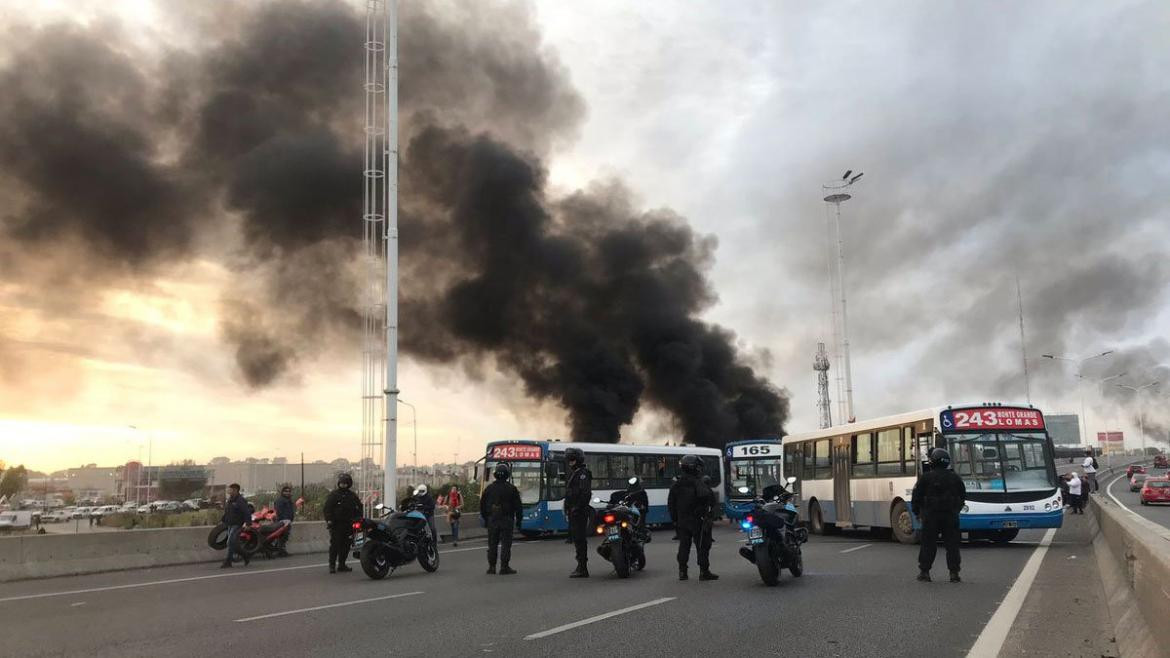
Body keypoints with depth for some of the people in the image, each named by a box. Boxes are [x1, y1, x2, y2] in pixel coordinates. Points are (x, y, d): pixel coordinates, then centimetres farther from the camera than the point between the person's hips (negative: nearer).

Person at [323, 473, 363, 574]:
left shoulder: (353, 496, 14)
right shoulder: (333, 494, 1)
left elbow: (359, 509, 22)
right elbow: (326, 508, -2)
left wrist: (357, 520, 10)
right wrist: (329, 520, -13)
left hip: (348, 525, 4)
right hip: (336, 525, -4)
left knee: (346, 545, 6)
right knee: (335, 545, -8)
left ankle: (341, 564, 15)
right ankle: (332, 565, -3)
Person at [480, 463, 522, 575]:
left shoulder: (489, 488, 4)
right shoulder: (511, 489, -4)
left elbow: (482, 505, 9)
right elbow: (518, 507, -3)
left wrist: (485, 519, 18)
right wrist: (518, 521, 5)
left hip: (492, 520, 3)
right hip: (506, 521, -3)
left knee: (492, 544, 9)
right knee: (506, 544, 0)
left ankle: (491, 567, 10)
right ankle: (504, 567, -2)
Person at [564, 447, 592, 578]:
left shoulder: (583, 474, -11)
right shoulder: (573, 473, 19)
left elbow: (585, 493, -20)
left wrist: (577, 507, -23)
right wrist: (568, 509, 20)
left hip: (580, 511, -10)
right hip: (573, 512, 10)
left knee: (580, 539, -9)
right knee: (576, 538, 13)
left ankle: (582, 569, -8)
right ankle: (581, 567, 19)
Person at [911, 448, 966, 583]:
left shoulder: (926, 477, -5)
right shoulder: (955, 478, 6)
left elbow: (916, 497, -3)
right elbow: (963, 497, 15)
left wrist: (916, 512, 11)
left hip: (931, 516, -2)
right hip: (951, 516, 2)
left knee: (928, 544, 3)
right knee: (952, 545, 6)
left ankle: (924, 572, 5)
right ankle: (954, 573, 5)